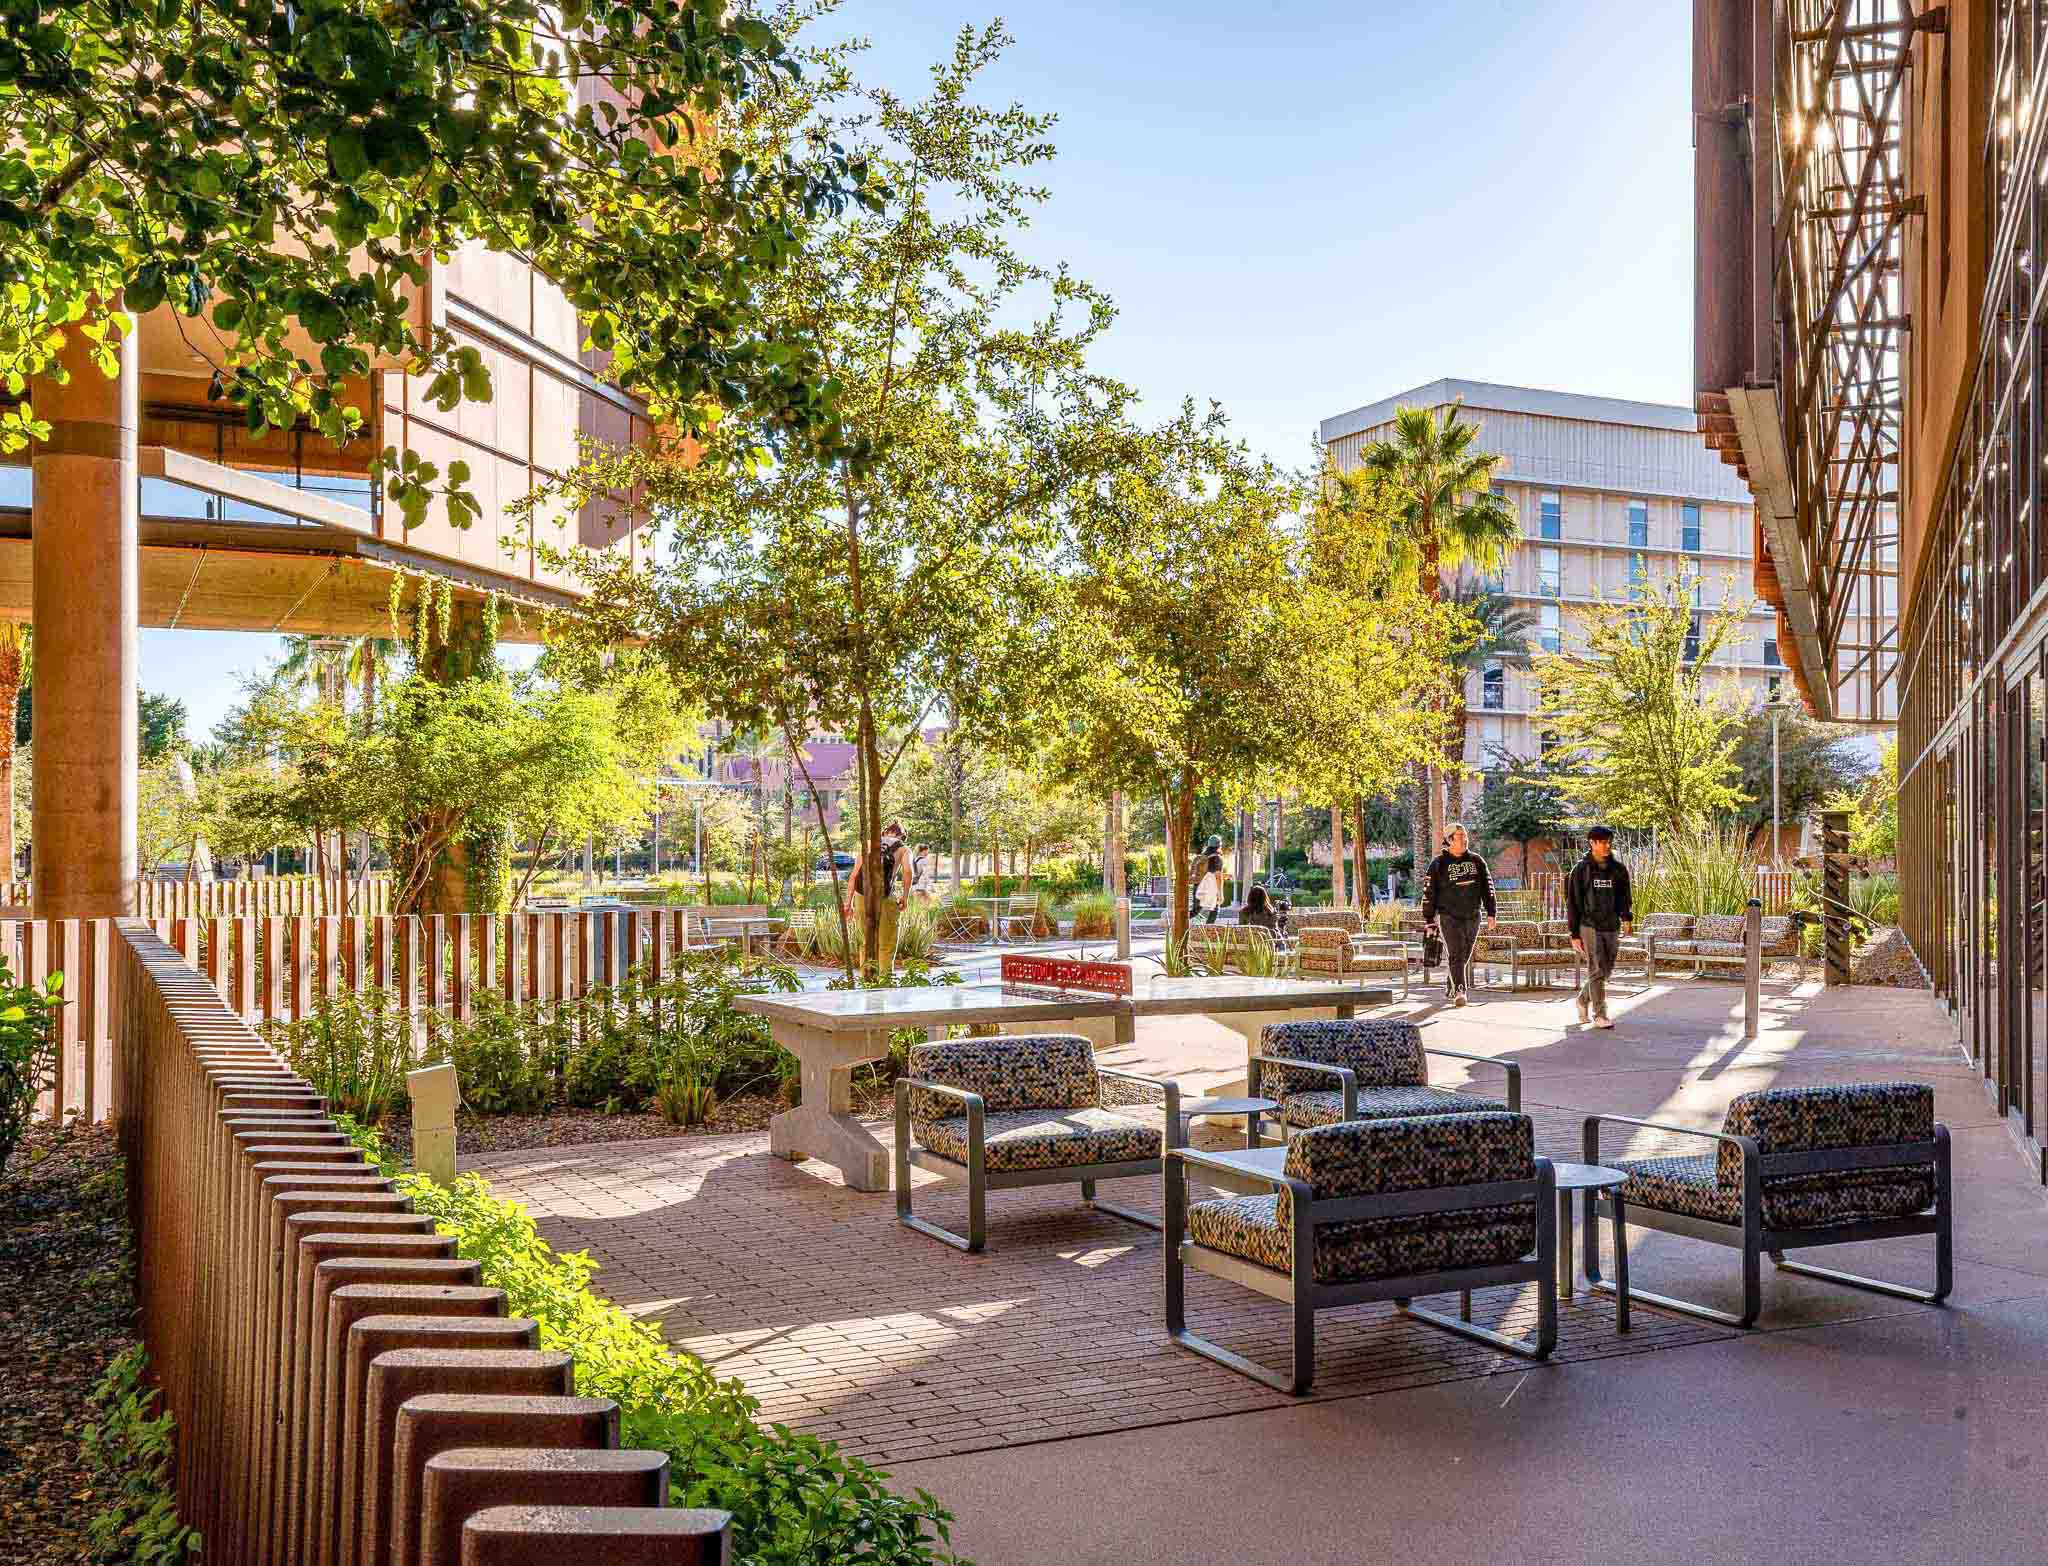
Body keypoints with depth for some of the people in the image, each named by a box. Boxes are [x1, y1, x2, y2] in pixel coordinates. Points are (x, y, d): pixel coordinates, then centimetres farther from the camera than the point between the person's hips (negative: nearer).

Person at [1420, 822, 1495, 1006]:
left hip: (1473, 917, 4)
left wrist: (1490, 913, 2)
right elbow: (1429, 893, -2)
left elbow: (1487, 888, 10)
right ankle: (1459, 992, -18)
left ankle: (1450, 987, 29)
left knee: (1464, 956, 11)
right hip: (1449, 917, -4)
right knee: (1455, 955, -14)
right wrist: (1428, 920, -3)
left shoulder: (1476, 861, 7)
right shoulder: (1438, 864, -3)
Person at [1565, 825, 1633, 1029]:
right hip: (1590, 926, -4)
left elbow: (1624, 896, 13)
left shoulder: (1619, 869, 8)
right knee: (1597, 971, -8)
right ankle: (1599, 1014, -1)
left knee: (1605, 971, 10)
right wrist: (1574, 933, -3)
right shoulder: (1581, 870, -2)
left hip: (1612, 927, 4)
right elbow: (1572, 903, 0)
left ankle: (1583, 1000, 33)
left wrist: (1627, 918, -6)